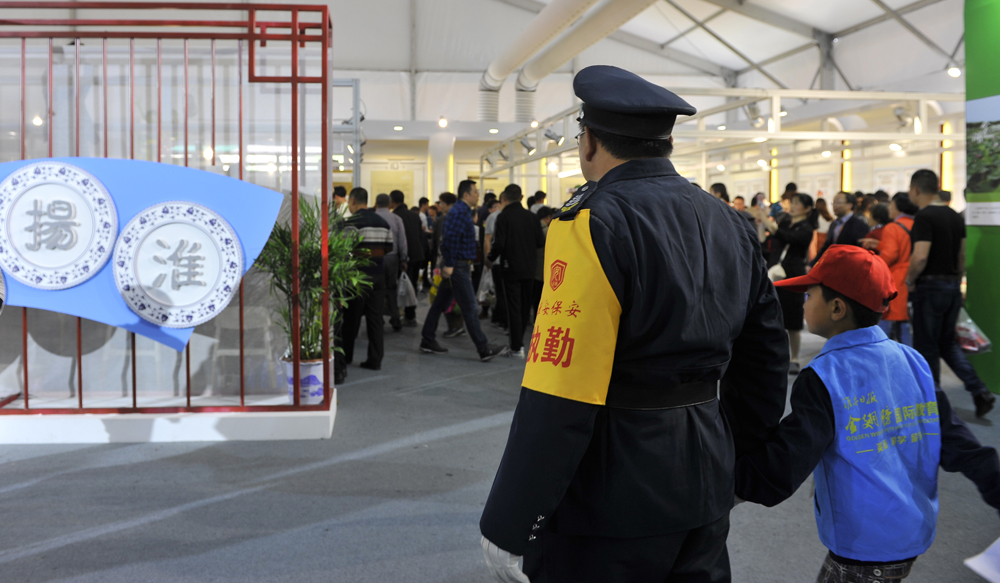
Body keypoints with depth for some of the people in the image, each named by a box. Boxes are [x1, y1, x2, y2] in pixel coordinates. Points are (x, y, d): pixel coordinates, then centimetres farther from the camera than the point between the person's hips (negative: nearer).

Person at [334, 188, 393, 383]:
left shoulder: (353, 221, -11)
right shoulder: (383, 222, 10)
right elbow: (389, 248, 12)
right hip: (379, 275, 5)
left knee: (351, 318, 7)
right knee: (375, 319, 6)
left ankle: (345, 358, 19)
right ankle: (375, 360, 6)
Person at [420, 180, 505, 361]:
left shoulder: (461, 211, 17)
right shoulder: (460, 212, -16)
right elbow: (450, 238, -24)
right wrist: (449, 264, -24)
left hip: (455, 266, 11)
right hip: (457, 266, -11)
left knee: (440, 304, 14)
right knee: (470, 308, -7)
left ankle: (427, 341, 21)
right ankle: (483, 349, -4)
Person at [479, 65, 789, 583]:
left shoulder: (592, 225, -16)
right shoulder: (730, 225, 8)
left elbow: (557, 402, -23)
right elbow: (765, 360, 14)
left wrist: (507, 529, -16)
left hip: (611, 504, -7)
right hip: (704, 495, 8)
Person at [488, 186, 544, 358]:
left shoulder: (503, 216, -10)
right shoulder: (532, 216, 3)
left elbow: (499, 243, -16)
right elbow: (540, 242, 2)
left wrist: (491, 258, 2)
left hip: (511, 267, -4)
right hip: (529, 268, 4)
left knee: (513, 307, 0)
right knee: (524, 306, 15)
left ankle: (516, 347, 0)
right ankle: (520, 342, 25)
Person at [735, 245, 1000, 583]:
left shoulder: (824, 379, -19)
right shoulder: (914, 362, 0)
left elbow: (780, 473, -25)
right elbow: (958, 444, 2)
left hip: (863, 548, -7)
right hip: (914, 535, 7)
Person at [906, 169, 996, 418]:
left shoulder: (924, 217, -17)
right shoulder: (955, 216, 10)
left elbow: (920, 257, -25)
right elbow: (962, 256, 14)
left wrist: (909, 280, -9)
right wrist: (957, 281, 21)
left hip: (930, 287, -8)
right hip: (953, 286, 8)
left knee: (926, 347, 5)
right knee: (947, 343, 17)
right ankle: (980, 391, 5)